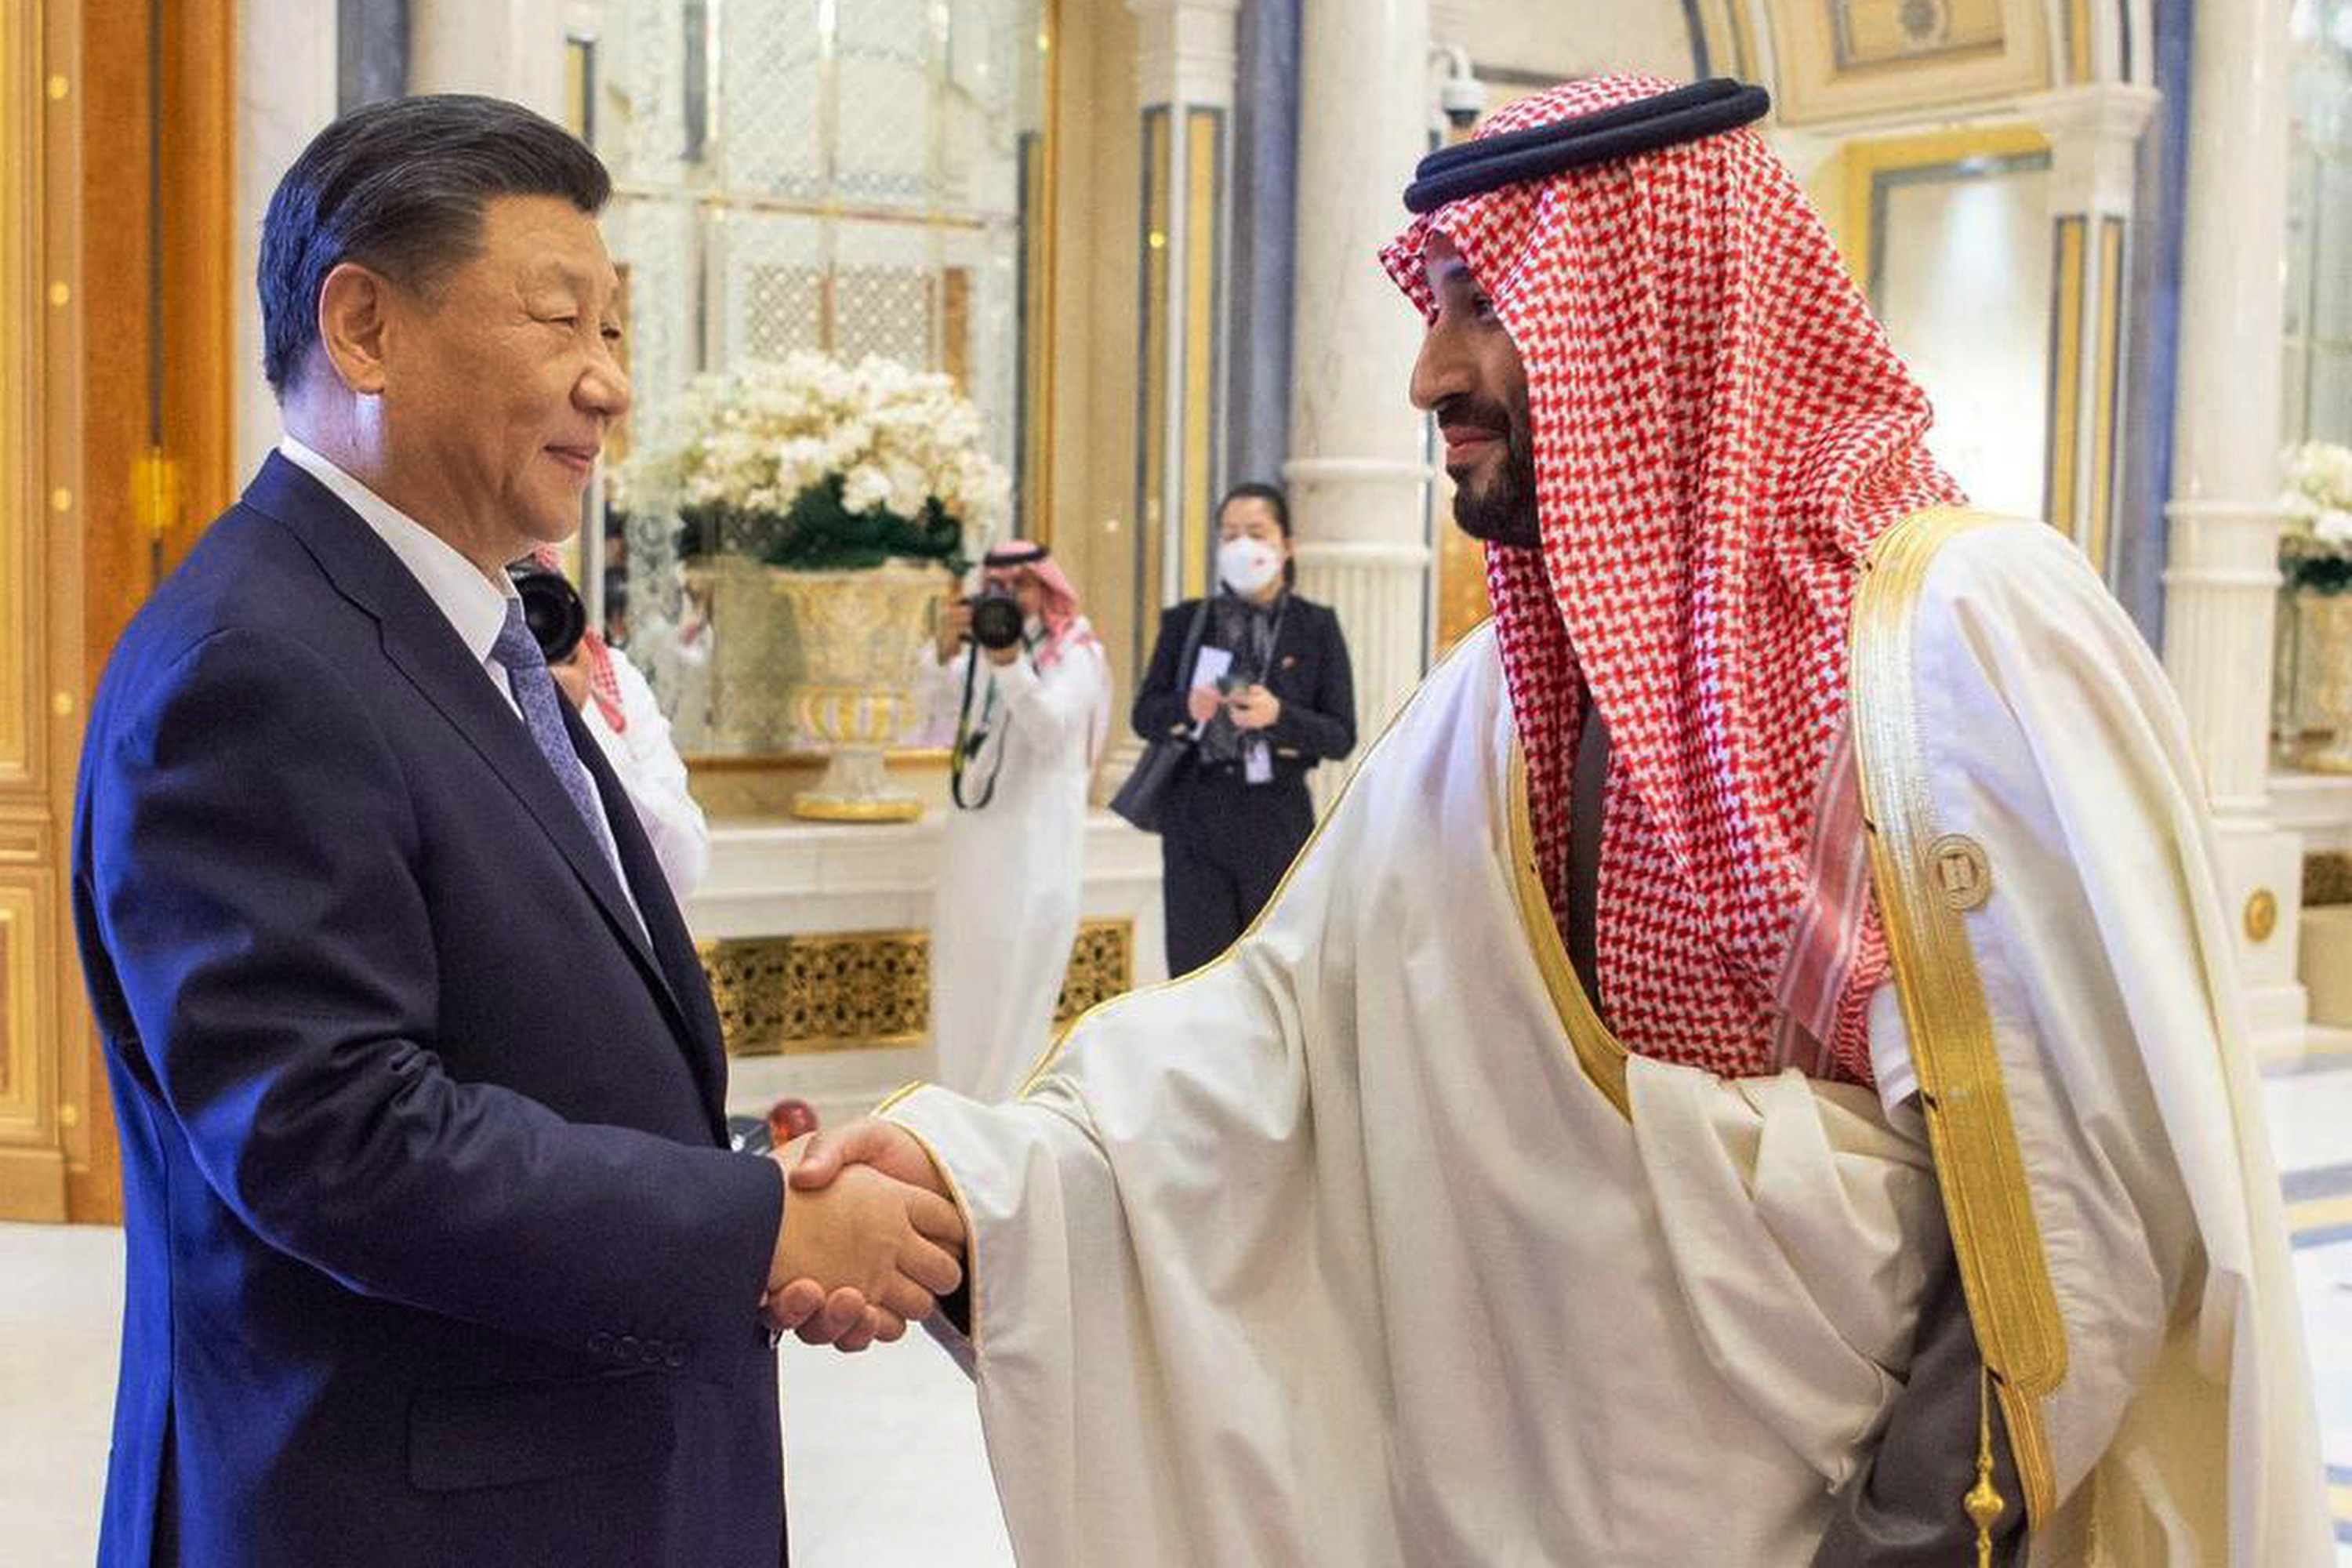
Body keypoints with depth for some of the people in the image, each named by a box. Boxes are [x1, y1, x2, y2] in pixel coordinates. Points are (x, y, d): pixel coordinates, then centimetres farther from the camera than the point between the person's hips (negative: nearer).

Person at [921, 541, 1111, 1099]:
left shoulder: (1077, 654, -3)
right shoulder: (982, 645, 10)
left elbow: (1051, 728, -19)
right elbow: (941, 698, -7)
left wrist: (1010, 665, -33)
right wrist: (947, 649, -27)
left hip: (1037, 845, -5)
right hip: (973, 836, 5)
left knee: (1015, 986, -6)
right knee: (962, 982, 9)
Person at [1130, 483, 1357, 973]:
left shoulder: (1316, 628, 4)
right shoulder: (1186, 622, 7)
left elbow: (1341, 738, -1)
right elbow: (1144, 716, 6)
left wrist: (1278, 715, -19)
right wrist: (1186, 707, -15)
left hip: (1278, 821, -1)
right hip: (1196, 818, 1)